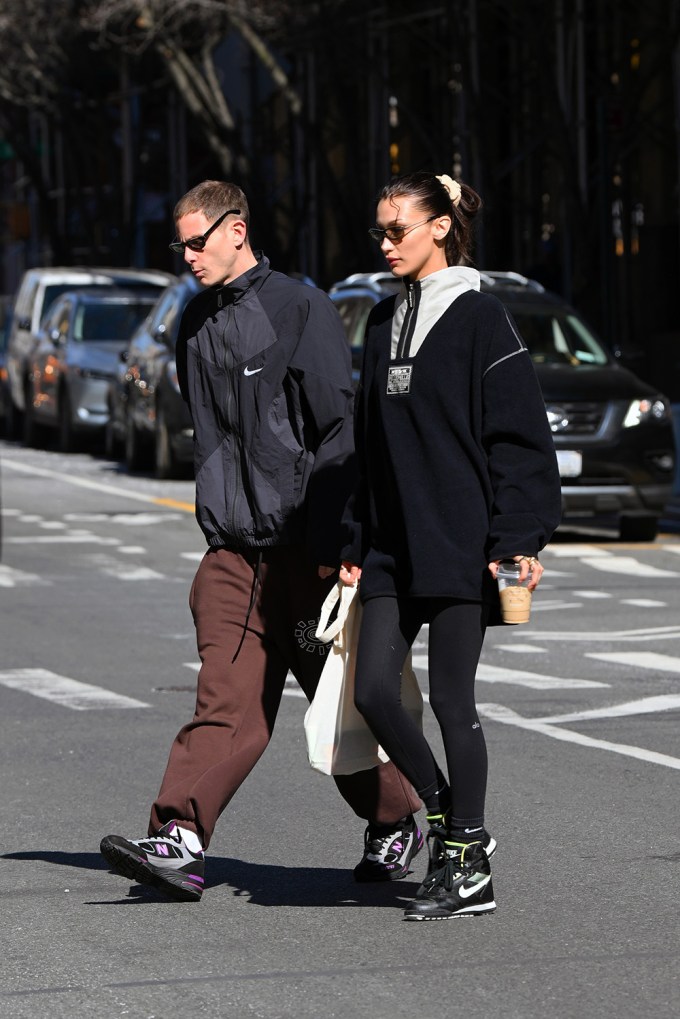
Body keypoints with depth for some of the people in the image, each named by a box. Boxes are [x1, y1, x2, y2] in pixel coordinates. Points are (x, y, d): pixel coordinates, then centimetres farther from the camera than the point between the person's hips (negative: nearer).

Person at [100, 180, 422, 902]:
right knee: (226, 699, -8)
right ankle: (180, 842, -20)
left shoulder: (301, 309, -7)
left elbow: (337, 431, -10)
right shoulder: (197, 324, 14)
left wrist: (327, 544, -15)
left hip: (301, 545, -5)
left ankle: (395, 822, 24)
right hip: (233, 548, 5)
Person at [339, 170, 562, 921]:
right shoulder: (385, 323, 14)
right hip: (394, 546, 7)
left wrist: (518, 539, -16)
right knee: (373, 690, -1)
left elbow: (519, 436, -10)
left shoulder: (479, 319, -7)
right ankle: (451, 824, 17)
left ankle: (468, 868, 7)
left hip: (460, 544, -7)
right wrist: (358, 541, 15)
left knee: (451, 700, -3)